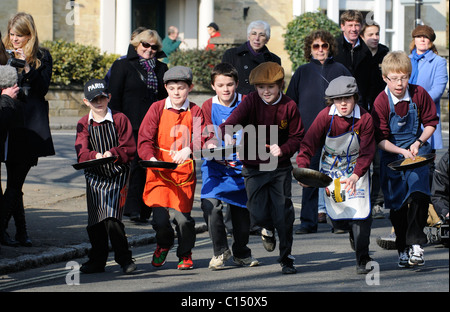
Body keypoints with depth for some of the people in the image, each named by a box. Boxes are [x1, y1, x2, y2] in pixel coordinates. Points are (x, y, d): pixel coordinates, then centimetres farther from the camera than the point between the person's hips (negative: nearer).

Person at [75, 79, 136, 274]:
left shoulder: (120, 119, -1)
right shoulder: (84, 124, 6)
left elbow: (129, 148, -6)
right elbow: (81, 152, -6)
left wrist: (113, 154, -25)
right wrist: (95, 156, -28)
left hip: (117, 174, -4)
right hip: (94, 176, 4)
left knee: (112, 219, -15)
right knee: (94, 221, 4)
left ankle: (124, 259, -2)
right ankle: (97, 260, 18)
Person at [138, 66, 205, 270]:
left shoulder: (194, 112, 2)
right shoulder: (157, 109, 1)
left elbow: (200, 138, -13)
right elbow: (145, 139, -5)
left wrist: (188, 149, -34)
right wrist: (151, 157, -25)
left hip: (184, 171, 0)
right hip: (159, 171, 0)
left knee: (183, 217, -3)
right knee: (159, 217, -7)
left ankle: (185, 253, 26)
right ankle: (163, 245, 27)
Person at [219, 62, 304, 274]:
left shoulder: (289, 107, -6)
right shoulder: (251, 102, -8)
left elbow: (297, 137, -2)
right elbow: (232, 120, -23)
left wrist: (283, 149, -22)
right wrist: (227, 133, -46)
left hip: (280, 168, 0)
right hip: (253, 167, 0)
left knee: (283, 213, -4)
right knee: (258, 214, -4)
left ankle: (286, 258, 13)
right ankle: (268, 229, 35)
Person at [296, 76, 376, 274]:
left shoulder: (365, 119, -19)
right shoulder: (326, 116, -18)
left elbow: (366, 152, -18)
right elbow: (308, 144, -19)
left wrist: (356, 175, -34)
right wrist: (302, 168, -34)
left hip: (357, 168, -1)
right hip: (331, 169, 1)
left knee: (360, 212, -15)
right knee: (337, 218, 0)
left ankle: (362, 259, -2)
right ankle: (352, 232, 38)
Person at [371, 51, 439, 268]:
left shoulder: (419, 94, -9)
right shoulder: (381, 102, -14)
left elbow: (431, 122, 4)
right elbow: (381, 139, -12)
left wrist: (418, 143, -11)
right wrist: (402, 151, -25)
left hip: (417, 153, 0)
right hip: (392, 157, 0)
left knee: (418, 196, -19)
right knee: (397, 204, 5)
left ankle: (415, 244, -14)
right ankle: (402, 249, 17)